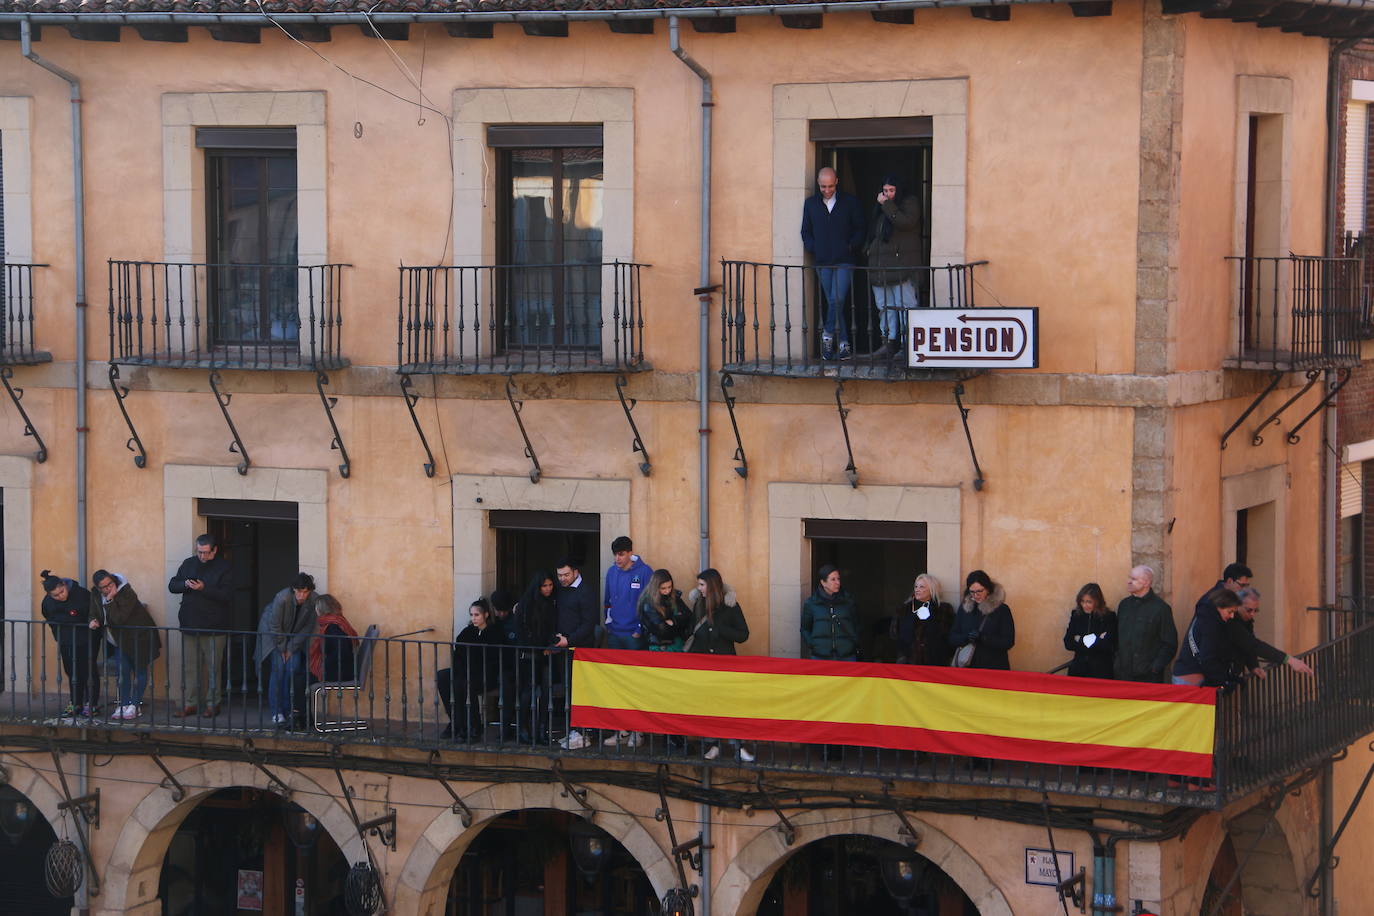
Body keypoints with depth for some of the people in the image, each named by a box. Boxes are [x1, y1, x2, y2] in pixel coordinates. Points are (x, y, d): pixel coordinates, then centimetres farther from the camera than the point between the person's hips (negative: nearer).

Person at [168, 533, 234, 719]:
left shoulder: (224, 568, -4)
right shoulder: (188, 564, 10)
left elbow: (227, 595, -13)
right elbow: (172, 585, 11)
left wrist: (204, 589, -23)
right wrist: (185, 585, -11)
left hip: (214, 628, -4)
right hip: (190, 626, 4)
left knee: (213, 668, 1)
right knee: (189, 667, 5)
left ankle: (213, 704, 9)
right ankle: (190, 703, 11)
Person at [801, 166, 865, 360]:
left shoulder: (849, 202, 5)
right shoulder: (811, 204, 10)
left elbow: (859, 229, 8)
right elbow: (806, 231, 15)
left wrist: (850, 247, -5)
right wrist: (812, 248, 0)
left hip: (844, 261, -3)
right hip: (822, 262, 3)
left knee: (837, 299, -18)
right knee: (834, 302, 4)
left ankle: (828, 334, -4)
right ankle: (844, 343, 9)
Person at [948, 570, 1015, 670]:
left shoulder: (1002, 610, -2)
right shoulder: (964, 608, 9)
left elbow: (1009, 642, -7)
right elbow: (952, 638, 9)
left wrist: (983, 638, -20)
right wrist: (966, 638, -14)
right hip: (969, 667, 3)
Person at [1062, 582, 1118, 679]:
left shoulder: (1109, 617, -5)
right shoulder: (1076, 615, 6)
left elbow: (1109, 646, -13)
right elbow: (1068, 643, 0)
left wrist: (1081, 641, -7)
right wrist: (1096, 640, -10)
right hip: (1078, 670, 3)